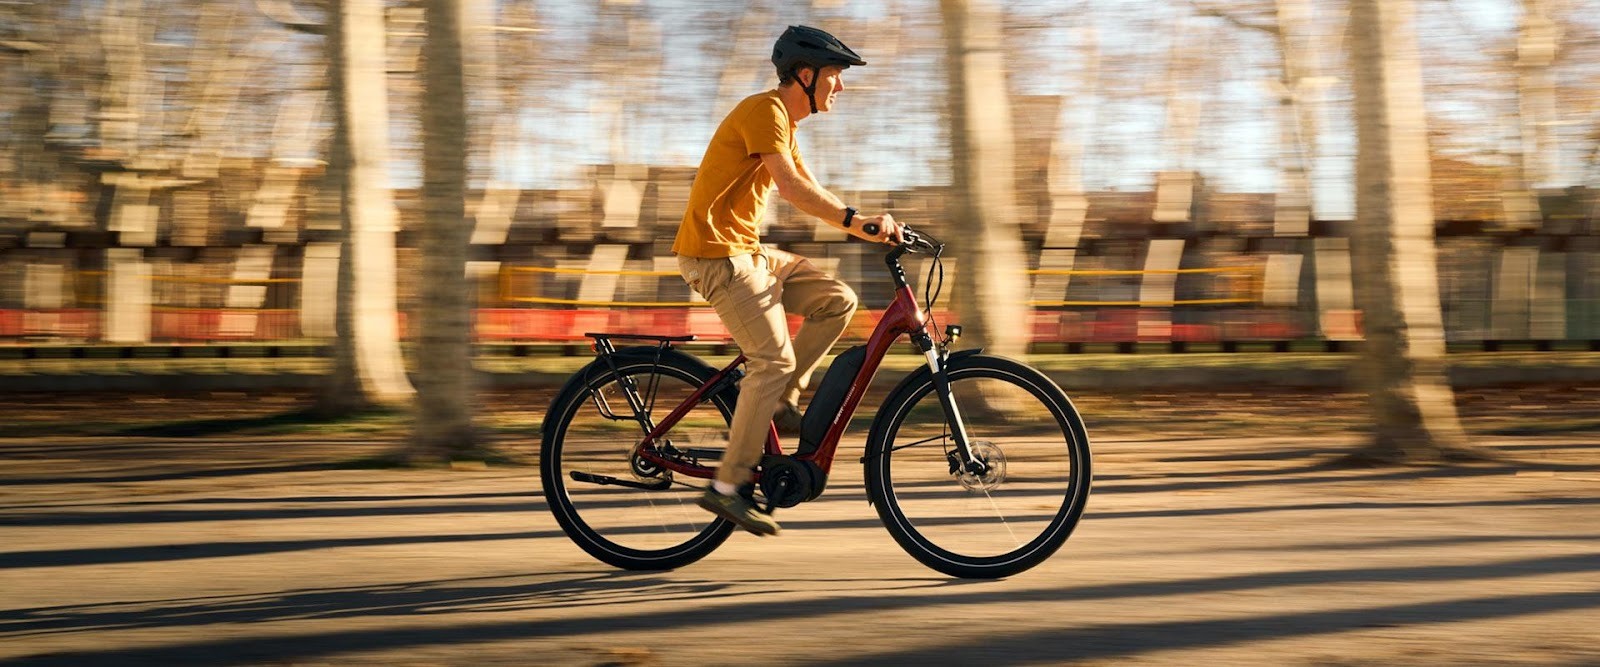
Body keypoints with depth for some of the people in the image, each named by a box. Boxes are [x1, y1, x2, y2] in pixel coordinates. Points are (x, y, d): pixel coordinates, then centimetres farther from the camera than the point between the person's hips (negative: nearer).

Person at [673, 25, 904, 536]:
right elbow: (790, 186, -27)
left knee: (837, 301, 2)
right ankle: (727, 488, -10)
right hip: (717, 253, -10)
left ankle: (778, 400, 8)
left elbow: (812, 192, 17)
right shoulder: (764, 111, -14)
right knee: (774, 359, -14)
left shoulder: (784, 123, 17)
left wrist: (869, 227, 5)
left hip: (746, 251, 10)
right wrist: (856, 220, -32)